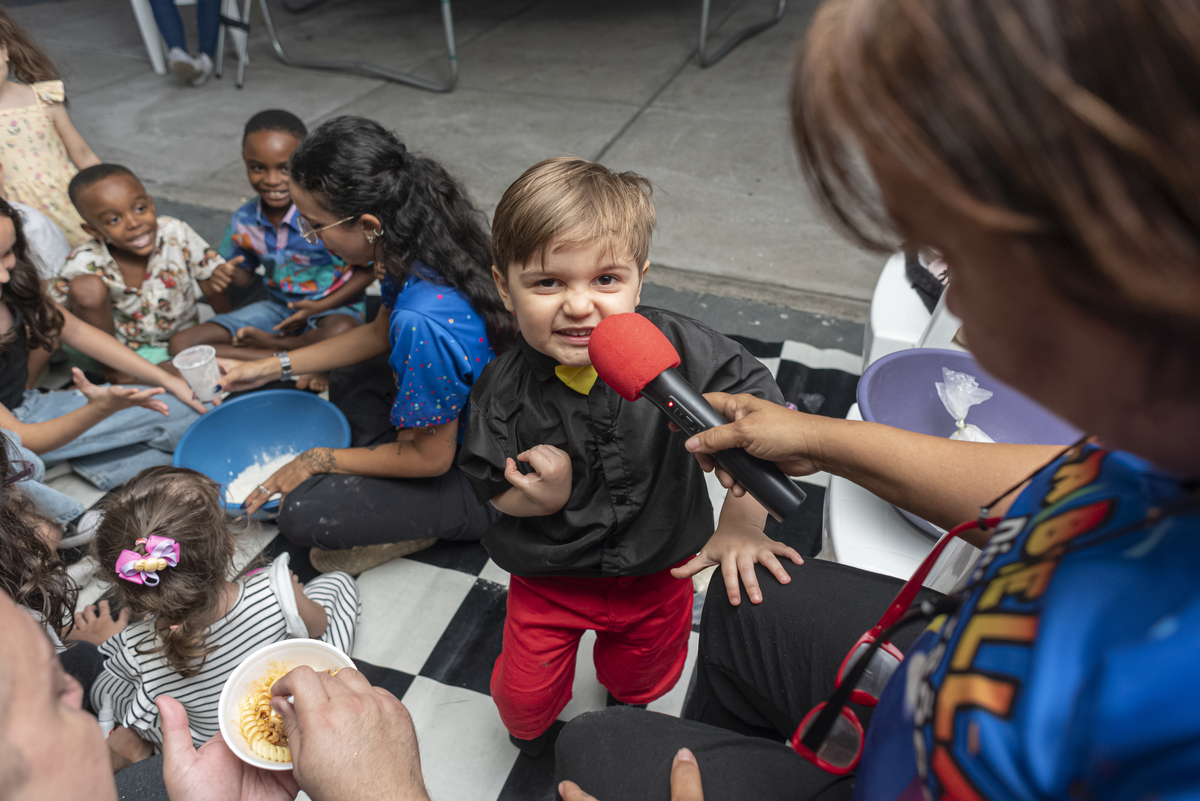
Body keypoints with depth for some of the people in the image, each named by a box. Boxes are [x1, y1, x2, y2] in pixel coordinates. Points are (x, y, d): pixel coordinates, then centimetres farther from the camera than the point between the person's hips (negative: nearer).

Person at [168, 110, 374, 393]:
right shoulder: (244, 222, -3)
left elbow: (369, 269, -12)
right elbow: (243, 277, 12)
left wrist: (321, 306, -19)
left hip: (332, 307, -5)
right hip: (279, 306, 6)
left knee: (341, 332, -44)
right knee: (181, 343, -7)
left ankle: (271, 343, -12)